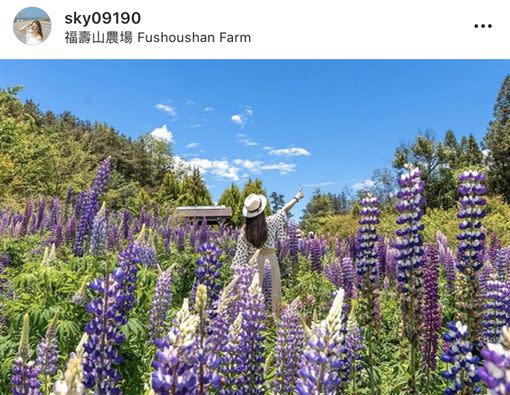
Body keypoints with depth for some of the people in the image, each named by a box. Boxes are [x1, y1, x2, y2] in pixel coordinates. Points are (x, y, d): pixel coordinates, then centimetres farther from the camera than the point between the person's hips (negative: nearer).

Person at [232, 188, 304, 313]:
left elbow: (240, 254, -3)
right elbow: (284, 210, 12)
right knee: (272, 290, 5)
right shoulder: (271, 222, -4)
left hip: (253, 262, 0)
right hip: (270, 260, 0)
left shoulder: (244, 231, -5)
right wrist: (296, 198, 28)